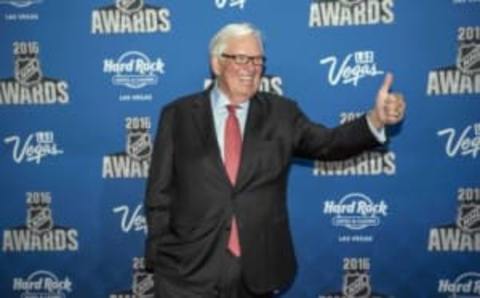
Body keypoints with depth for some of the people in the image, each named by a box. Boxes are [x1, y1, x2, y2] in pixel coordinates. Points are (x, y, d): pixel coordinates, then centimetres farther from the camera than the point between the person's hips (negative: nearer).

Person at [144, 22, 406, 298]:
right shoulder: (178, 115, 1)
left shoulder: (280, 113, 6)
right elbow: (159, 195, 1)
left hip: (257, 270, 2)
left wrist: (376, 118, -20)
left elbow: (329, 143, -5)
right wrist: (160, 257, -3)